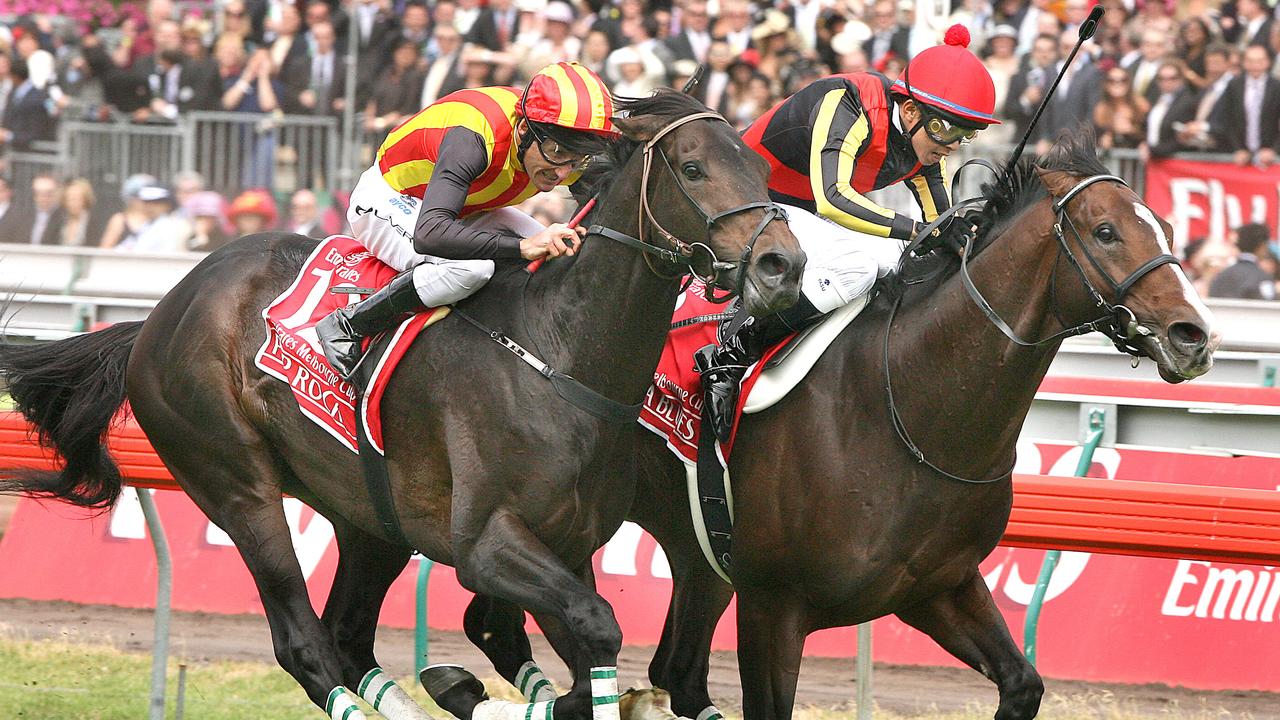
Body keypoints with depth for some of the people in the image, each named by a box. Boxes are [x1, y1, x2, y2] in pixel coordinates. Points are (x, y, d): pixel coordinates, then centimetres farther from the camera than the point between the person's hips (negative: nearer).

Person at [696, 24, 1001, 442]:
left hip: (813, 218, 9)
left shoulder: (926, 141, -4)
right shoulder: (847, 107, -29)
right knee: (857, 262, -34)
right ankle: (729, 355, -27)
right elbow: (831, 198, -43)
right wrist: (916, 231, -50)